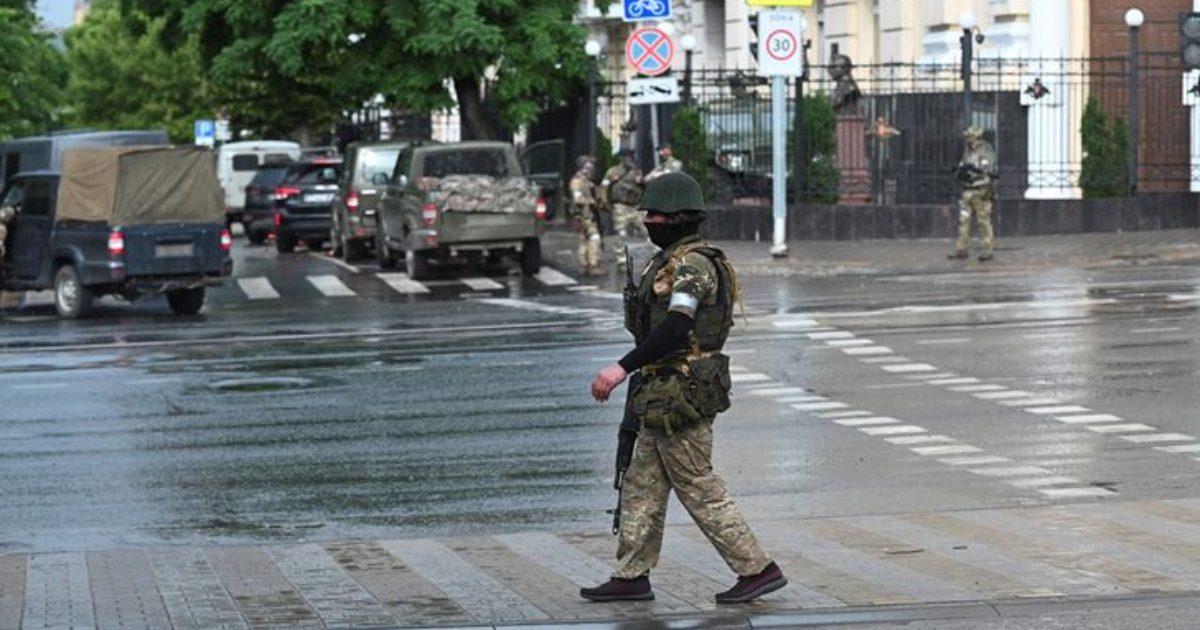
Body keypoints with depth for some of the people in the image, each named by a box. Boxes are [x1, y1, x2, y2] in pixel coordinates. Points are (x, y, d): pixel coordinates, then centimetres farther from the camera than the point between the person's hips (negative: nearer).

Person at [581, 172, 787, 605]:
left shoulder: (692, 264, -17)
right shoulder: (670, 261, 15)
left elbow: (675, 329, -28)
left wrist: (623, 368, -30)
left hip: (681, 397, -10)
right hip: (663, 398, 10)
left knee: (699, 489, -5)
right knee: (642, 486, 13)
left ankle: (759, 570, -1)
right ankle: (631, 577, 19)